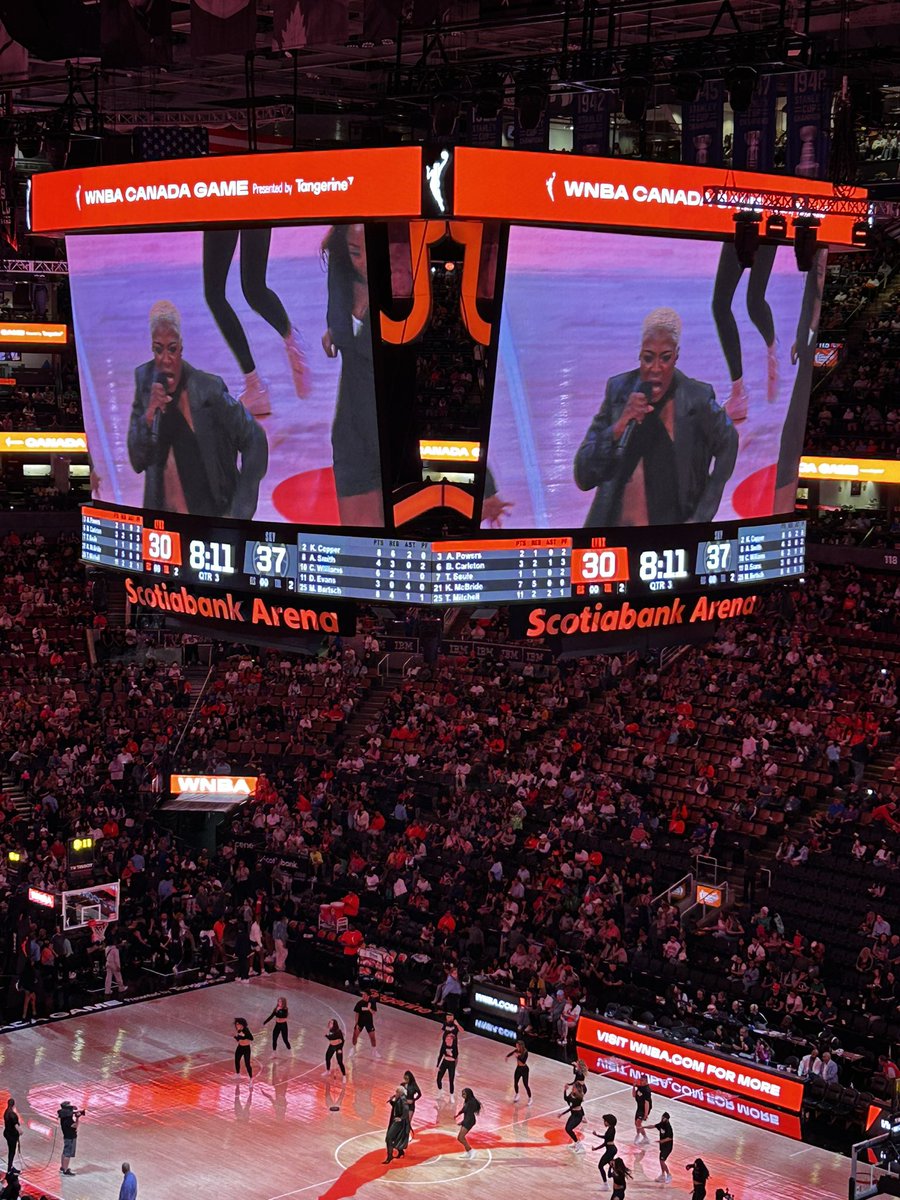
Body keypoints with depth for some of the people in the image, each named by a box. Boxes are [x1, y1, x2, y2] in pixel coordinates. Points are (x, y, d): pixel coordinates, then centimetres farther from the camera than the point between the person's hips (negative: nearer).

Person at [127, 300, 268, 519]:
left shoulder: (208, 389, -12)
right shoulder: (144, 381, 0)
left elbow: (255, 440, -7)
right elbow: (137, 462, 1)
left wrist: (240, 514, -10)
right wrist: (149, 414, -17)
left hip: (211, 516, -3)